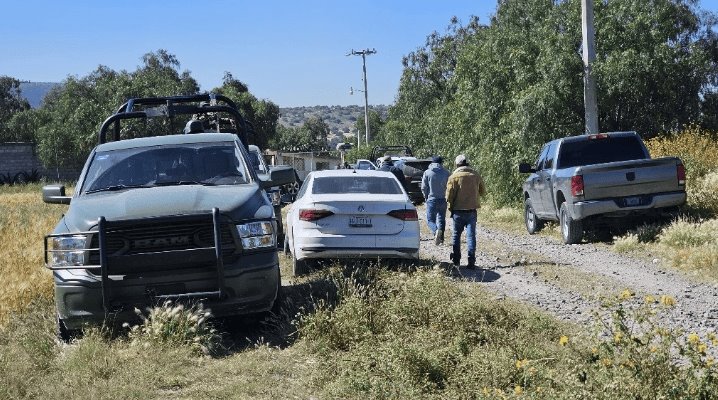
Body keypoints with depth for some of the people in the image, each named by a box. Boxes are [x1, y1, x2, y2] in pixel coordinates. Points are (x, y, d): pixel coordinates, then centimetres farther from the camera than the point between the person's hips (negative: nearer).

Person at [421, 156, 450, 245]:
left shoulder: (427, 172, -3)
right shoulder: (446, 173, 2)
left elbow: (423, 188, -3)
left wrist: (426, 197, 13)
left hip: (431, 200, -2)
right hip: (442, 200, 2)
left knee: (430, 219, 2)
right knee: (441, 220, 13)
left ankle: (436, 230, -28)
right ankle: (441, 239, 11)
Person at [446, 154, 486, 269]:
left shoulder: (454, 177, -9)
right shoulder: (476, 175, 2)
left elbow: (449, 195, -10)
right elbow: (483, 192, 12)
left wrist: (450, 207, 7)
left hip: (458, 211, -2)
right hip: (472, 211, 2)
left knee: (456, 235, 14)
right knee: (471, 236, 3)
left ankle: (455, 260, 17)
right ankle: (471, 262, -2)